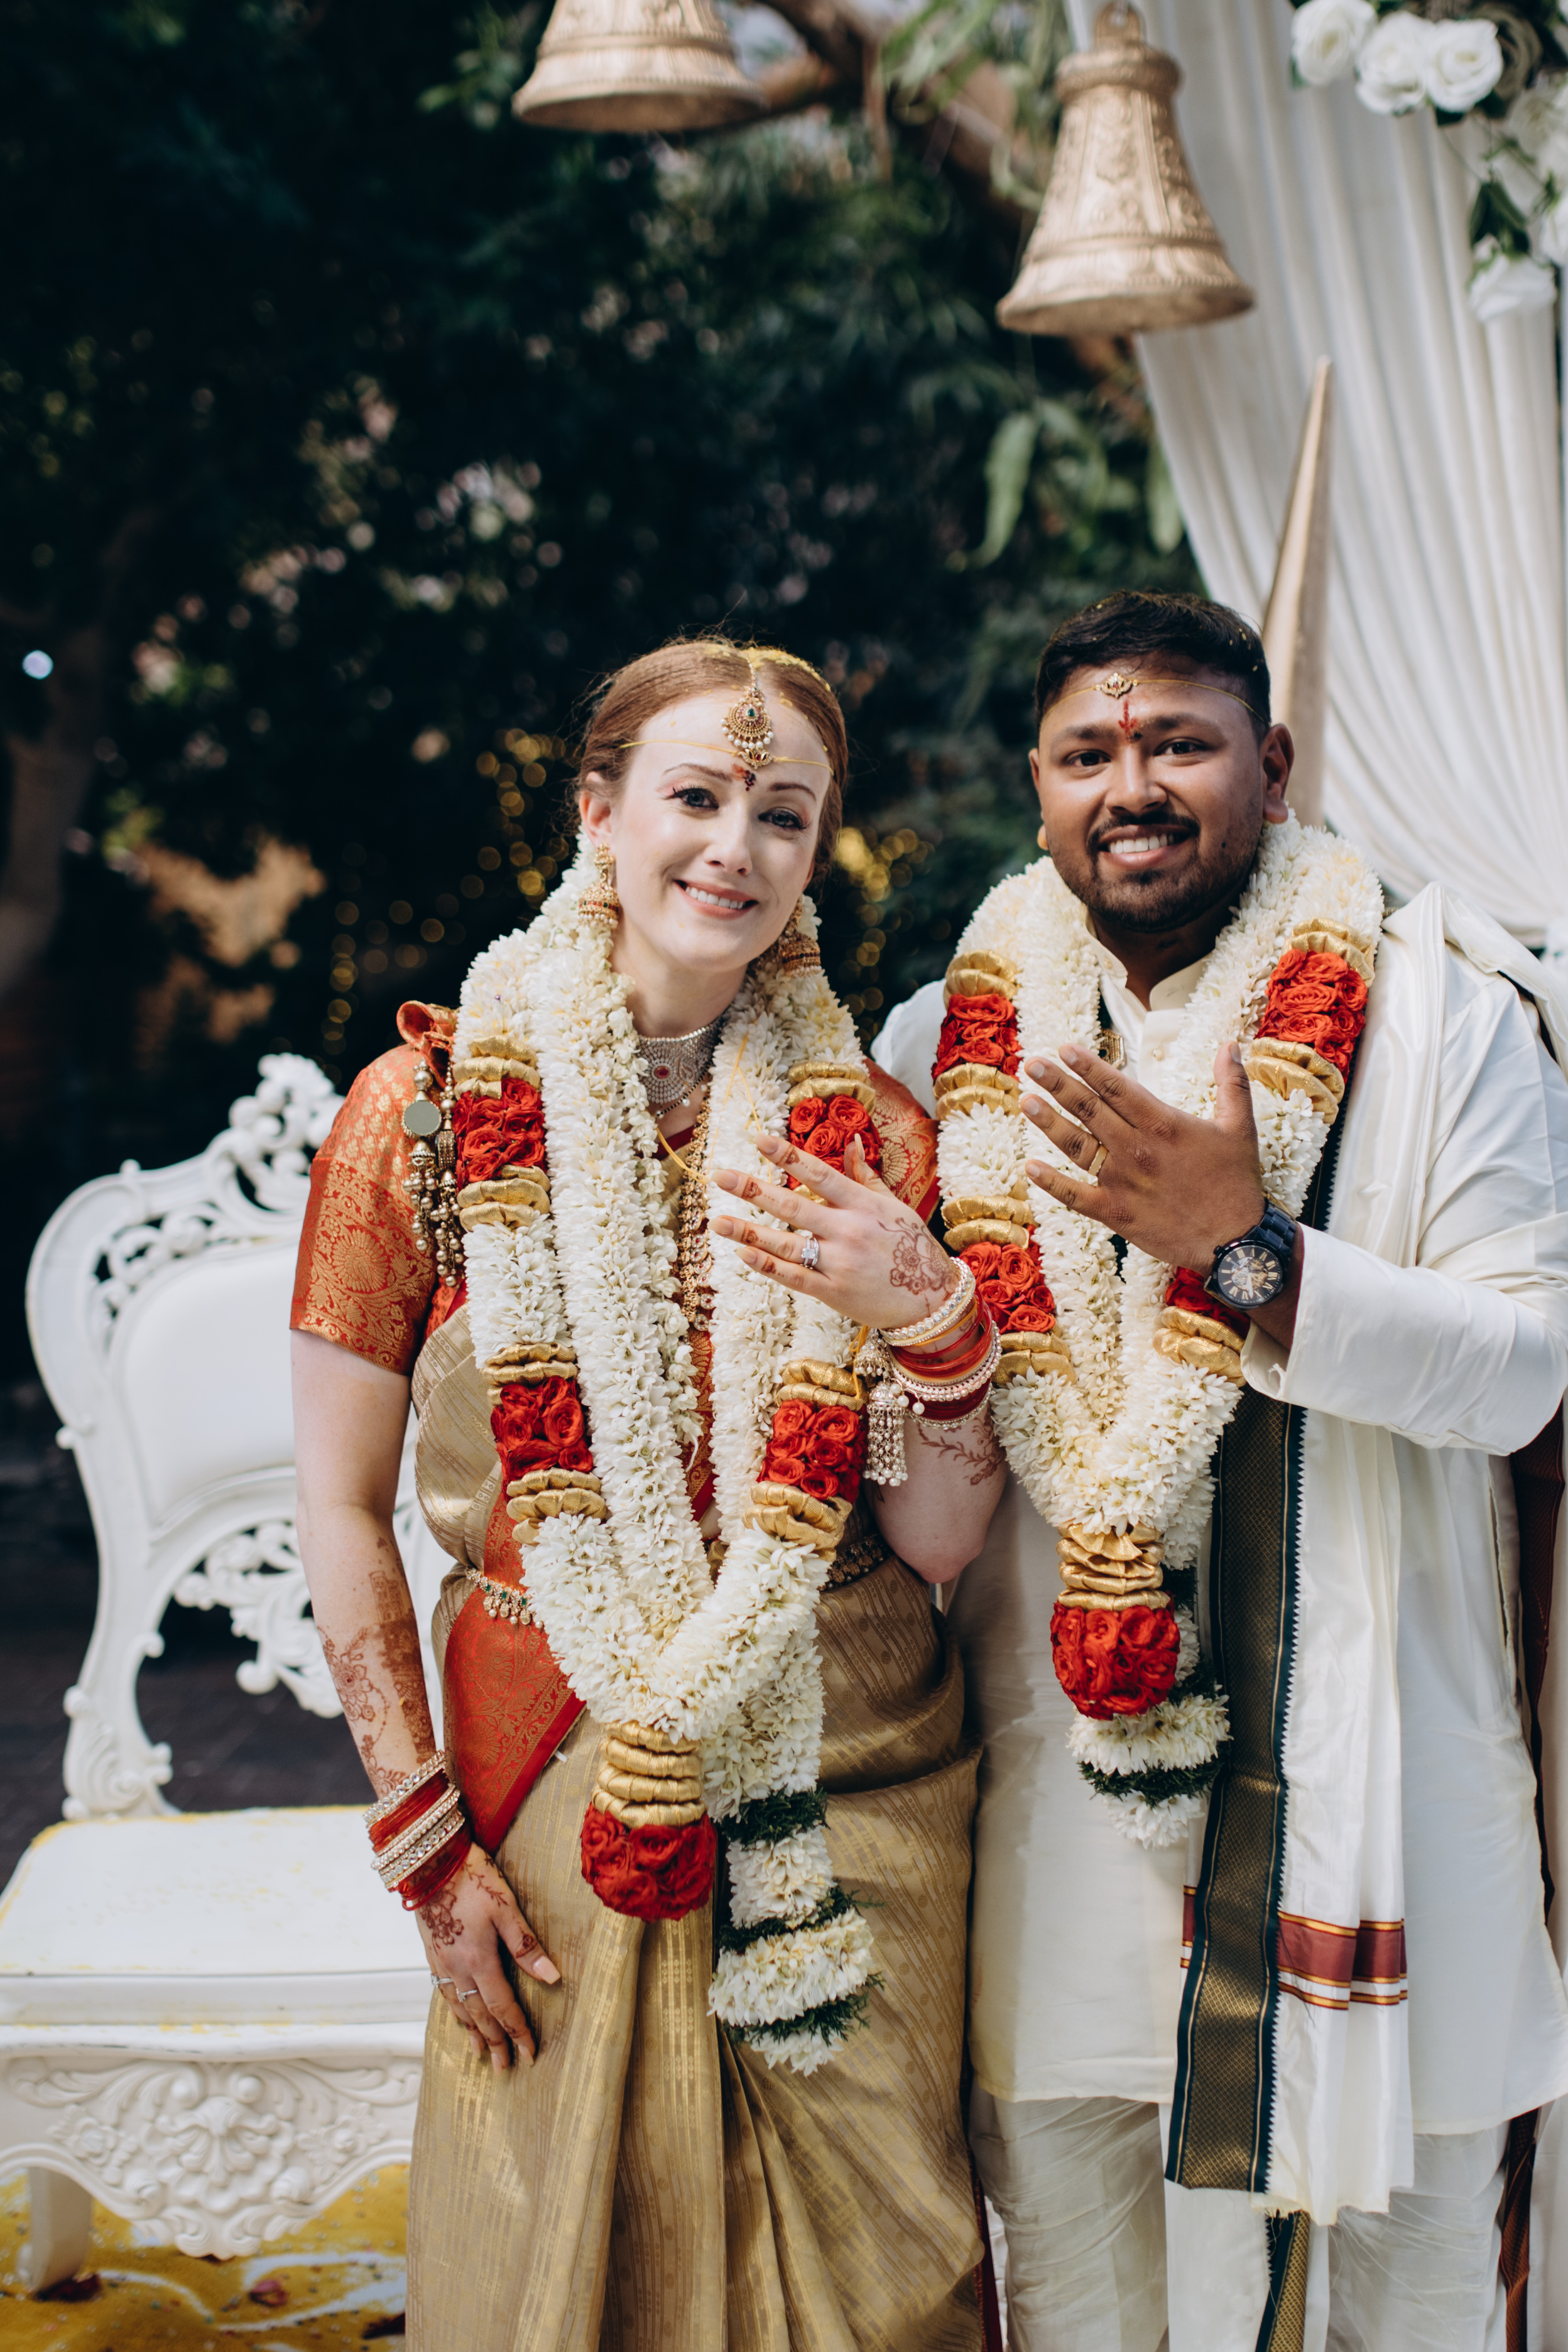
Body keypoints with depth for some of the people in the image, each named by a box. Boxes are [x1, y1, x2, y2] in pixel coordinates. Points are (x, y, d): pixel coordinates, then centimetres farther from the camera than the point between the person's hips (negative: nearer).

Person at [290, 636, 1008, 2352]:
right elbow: (341, 1513, -1)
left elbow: (936, 1543, -1)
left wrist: (934, 1323, -19)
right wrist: (424, 1841, -4)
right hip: (555, 1759, -1)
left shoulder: (864, 1125, 1)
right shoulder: (428, 1106, -4)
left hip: (852, 1783, 2)